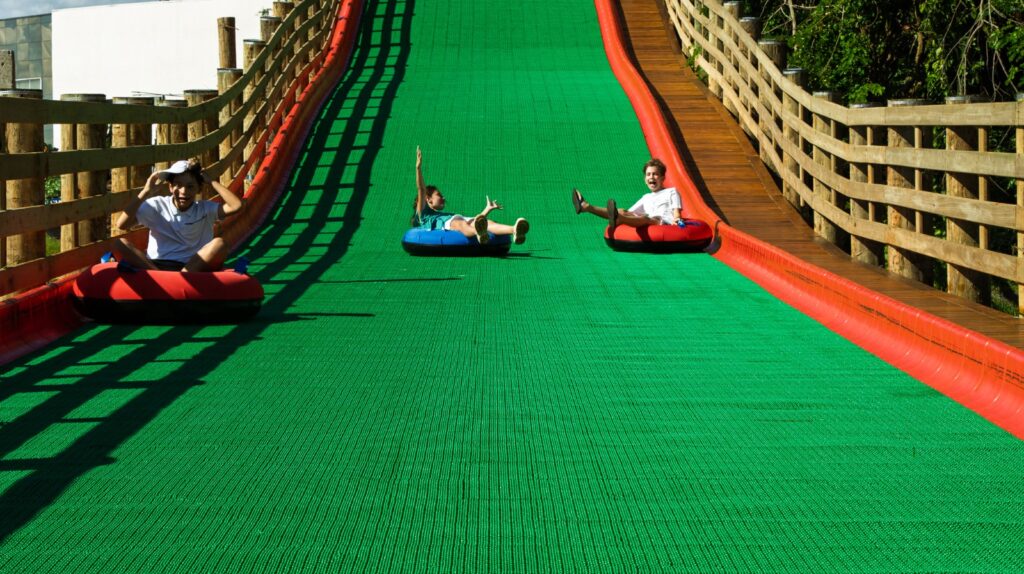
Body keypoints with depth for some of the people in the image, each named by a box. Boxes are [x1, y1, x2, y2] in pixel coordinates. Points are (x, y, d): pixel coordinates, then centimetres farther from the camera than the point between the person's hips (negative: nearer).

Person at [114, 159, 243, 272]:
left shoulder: (205, 209, 10)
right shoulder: (157, 205, 8)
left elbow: (236, 206, -7)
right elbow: (122, 224, -3)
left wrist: (212, 182, 2)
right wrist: (146, 192, -6)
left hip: (194, 266, 0)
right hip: (155, 265, 0)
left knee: (219, 244, -26)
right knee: (120, 243, -23)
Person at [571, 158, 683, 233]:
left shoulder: (671, 192, 20)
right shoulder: (646, 198, 36)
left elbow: (676, 211, 4)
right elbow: (630, 212, 32)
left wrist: (676, 219, -17)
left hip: (666, 222, -6)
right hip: (648, 223, 6)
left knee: (647, 218, -38)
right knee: (622, 212, -14)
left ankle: (617, 220, -71)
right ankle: (586, 207, -32)